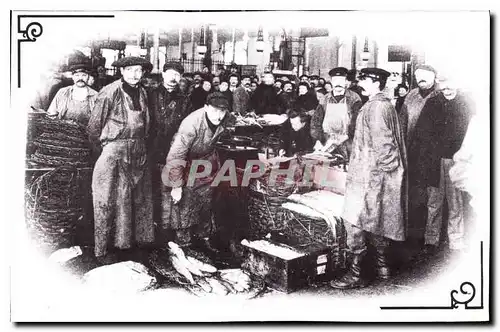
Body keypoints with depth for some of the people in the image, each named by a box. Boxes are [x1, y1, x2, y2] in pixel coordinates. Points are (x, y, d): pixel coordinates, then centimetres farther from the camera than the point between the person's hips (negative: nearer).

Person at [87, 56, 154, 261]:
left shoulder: (142, 93, 10)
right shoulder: (109, 93, -11)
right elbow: (94, 125, -7)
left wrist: (140, 143, 13)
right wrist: (103, 144, 3)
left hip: (139, 152, 7)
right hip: (114, 152, -7)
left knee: (139, 197, 15)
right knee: (109, 201, -2)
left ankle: (138, 238, 31)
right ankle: (102, 250, 6)